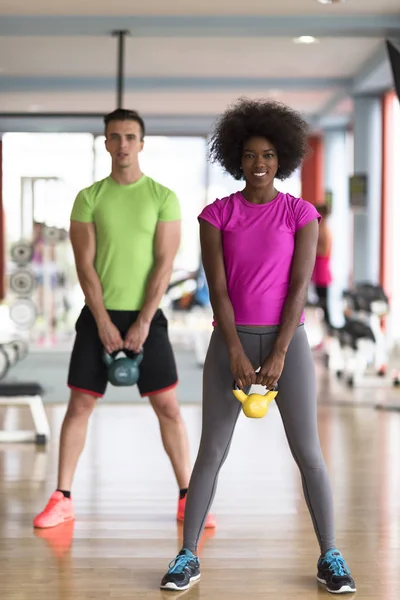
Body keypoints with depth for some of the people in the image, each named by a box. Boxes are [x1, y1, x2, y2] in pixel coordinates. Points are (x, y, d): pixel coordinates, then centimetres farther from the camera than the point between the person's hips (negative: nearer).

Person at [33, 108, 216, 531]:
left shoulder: (163, 197, 0)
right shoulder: (89, 198, 3)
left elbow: (164, 263, -5)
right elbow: (84, 264, -2)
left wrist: (142, 322, -12)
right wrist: (104, 321, -11)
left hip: (146, 316, -1)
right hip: (99, 315, 1)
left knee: (167, 406, -1)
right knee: (80, 404, 1)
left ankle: (187, 499, 8)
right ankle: (62, 499, 9)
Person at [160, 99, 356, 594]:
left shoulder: (301, 214, 0)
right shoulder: (216, 215, 0)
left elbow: (299, 287, -7)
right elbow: (216, 288, -6)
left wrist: (279, 355, -15)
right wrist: (236, 354, -14)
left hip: (287, 340, 0)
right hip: (230, 341, 0)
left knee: (308, 453, -2)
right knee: (212, 452, -1)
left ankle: (330, 556, 11)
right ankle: (187, 555, 10)